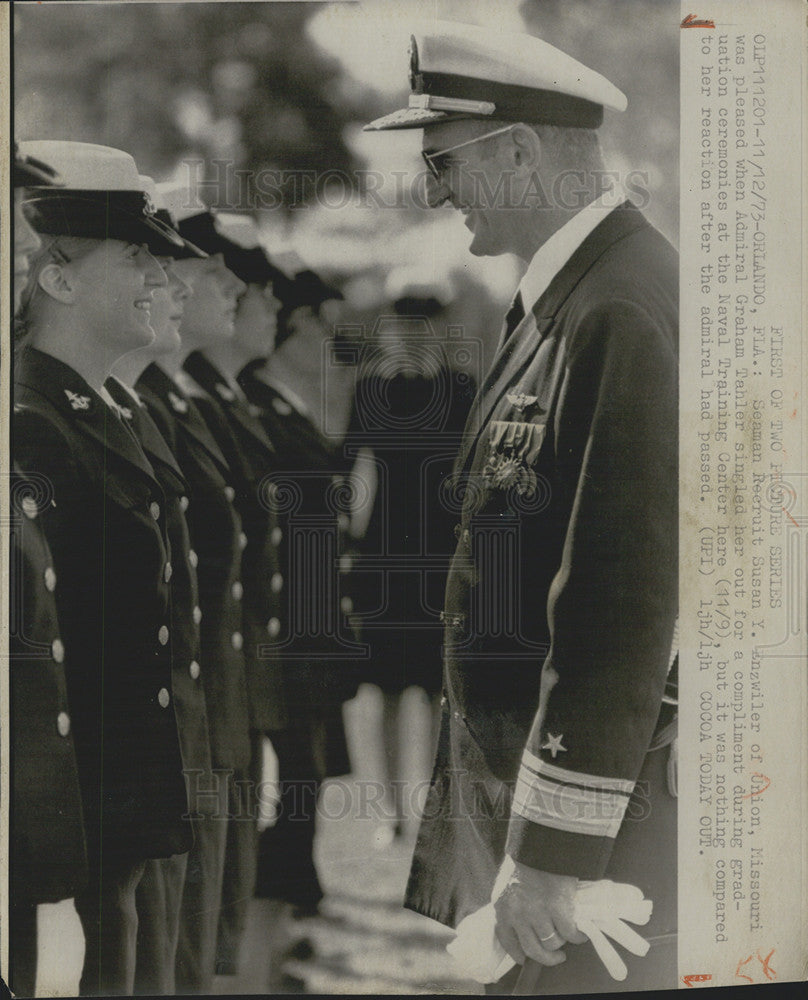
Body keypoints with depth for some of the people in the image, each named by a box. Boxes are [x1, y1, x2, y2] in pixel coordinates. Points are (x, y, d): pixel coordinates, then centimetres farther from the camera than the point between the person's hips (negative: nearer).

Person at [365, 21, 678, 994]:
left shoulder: (627, 316, -20)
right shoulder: (555, 301, 12)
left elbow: (626, 603, -24)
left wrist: (553, 856, -21)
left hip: (605, 797, -9)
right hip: (505, 767, 9)